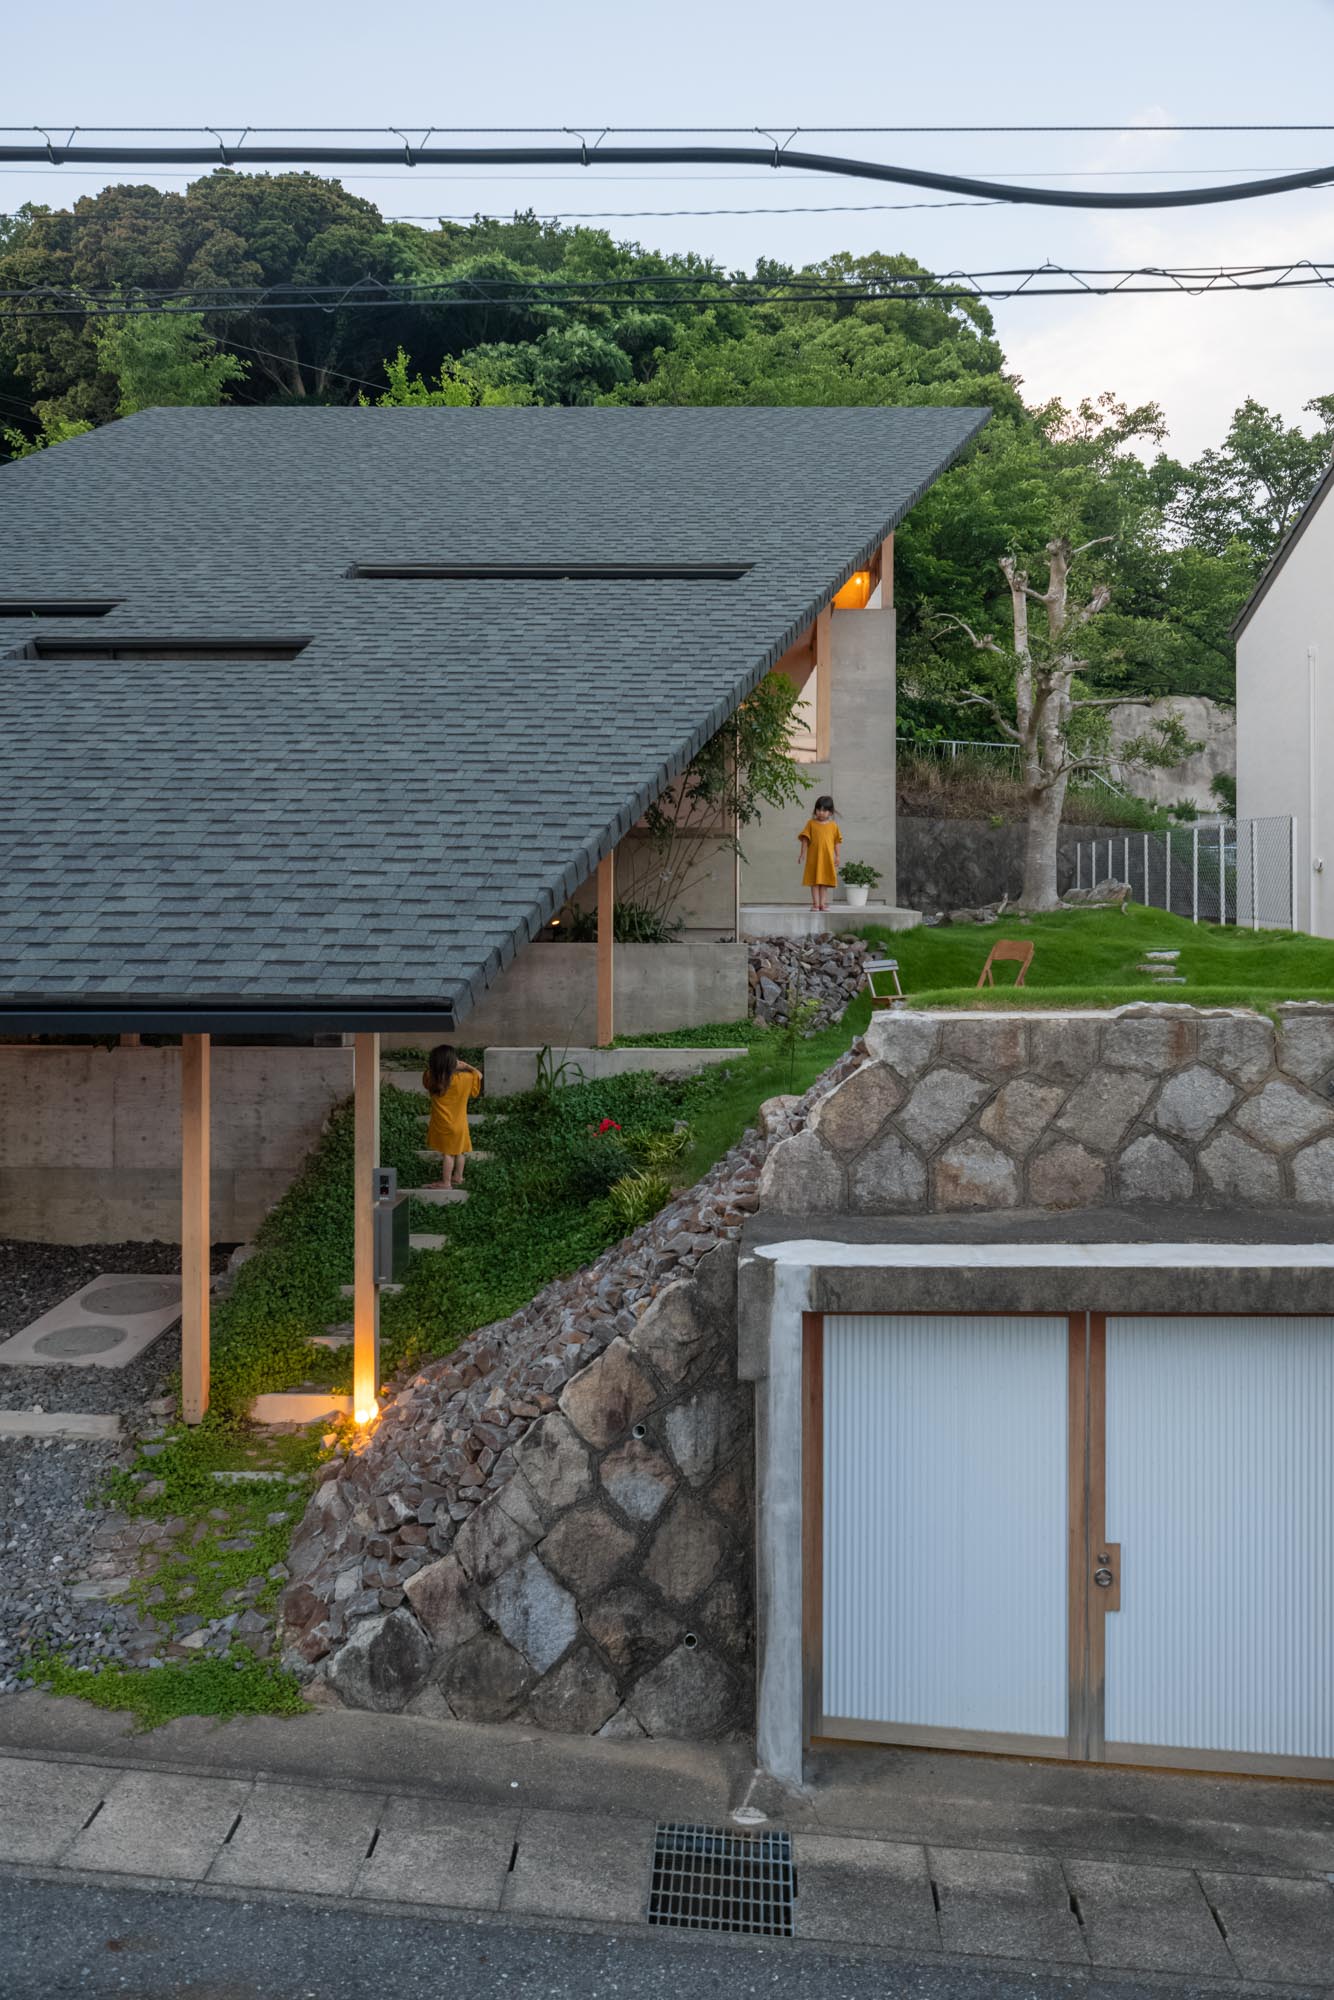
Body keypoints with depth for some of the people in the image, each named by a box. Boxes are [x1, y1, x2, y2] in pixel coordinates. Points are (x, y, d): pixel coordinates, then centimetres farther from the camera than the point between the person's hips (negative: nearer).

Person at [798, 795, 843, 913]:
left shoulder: (833, 825, 5)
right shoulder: (811, 823, 3)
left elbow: (837, 841, 6)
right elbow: (805, 839, 3)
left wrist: (837, 856, 2)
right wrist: (803, 853, -2)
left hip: (827, 857, 1)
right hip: (814, 857, -1)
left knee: (825, 881, 4)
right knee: (814, 881, 0)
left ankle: (823, 903, 7)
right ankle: (815, 903, 2)